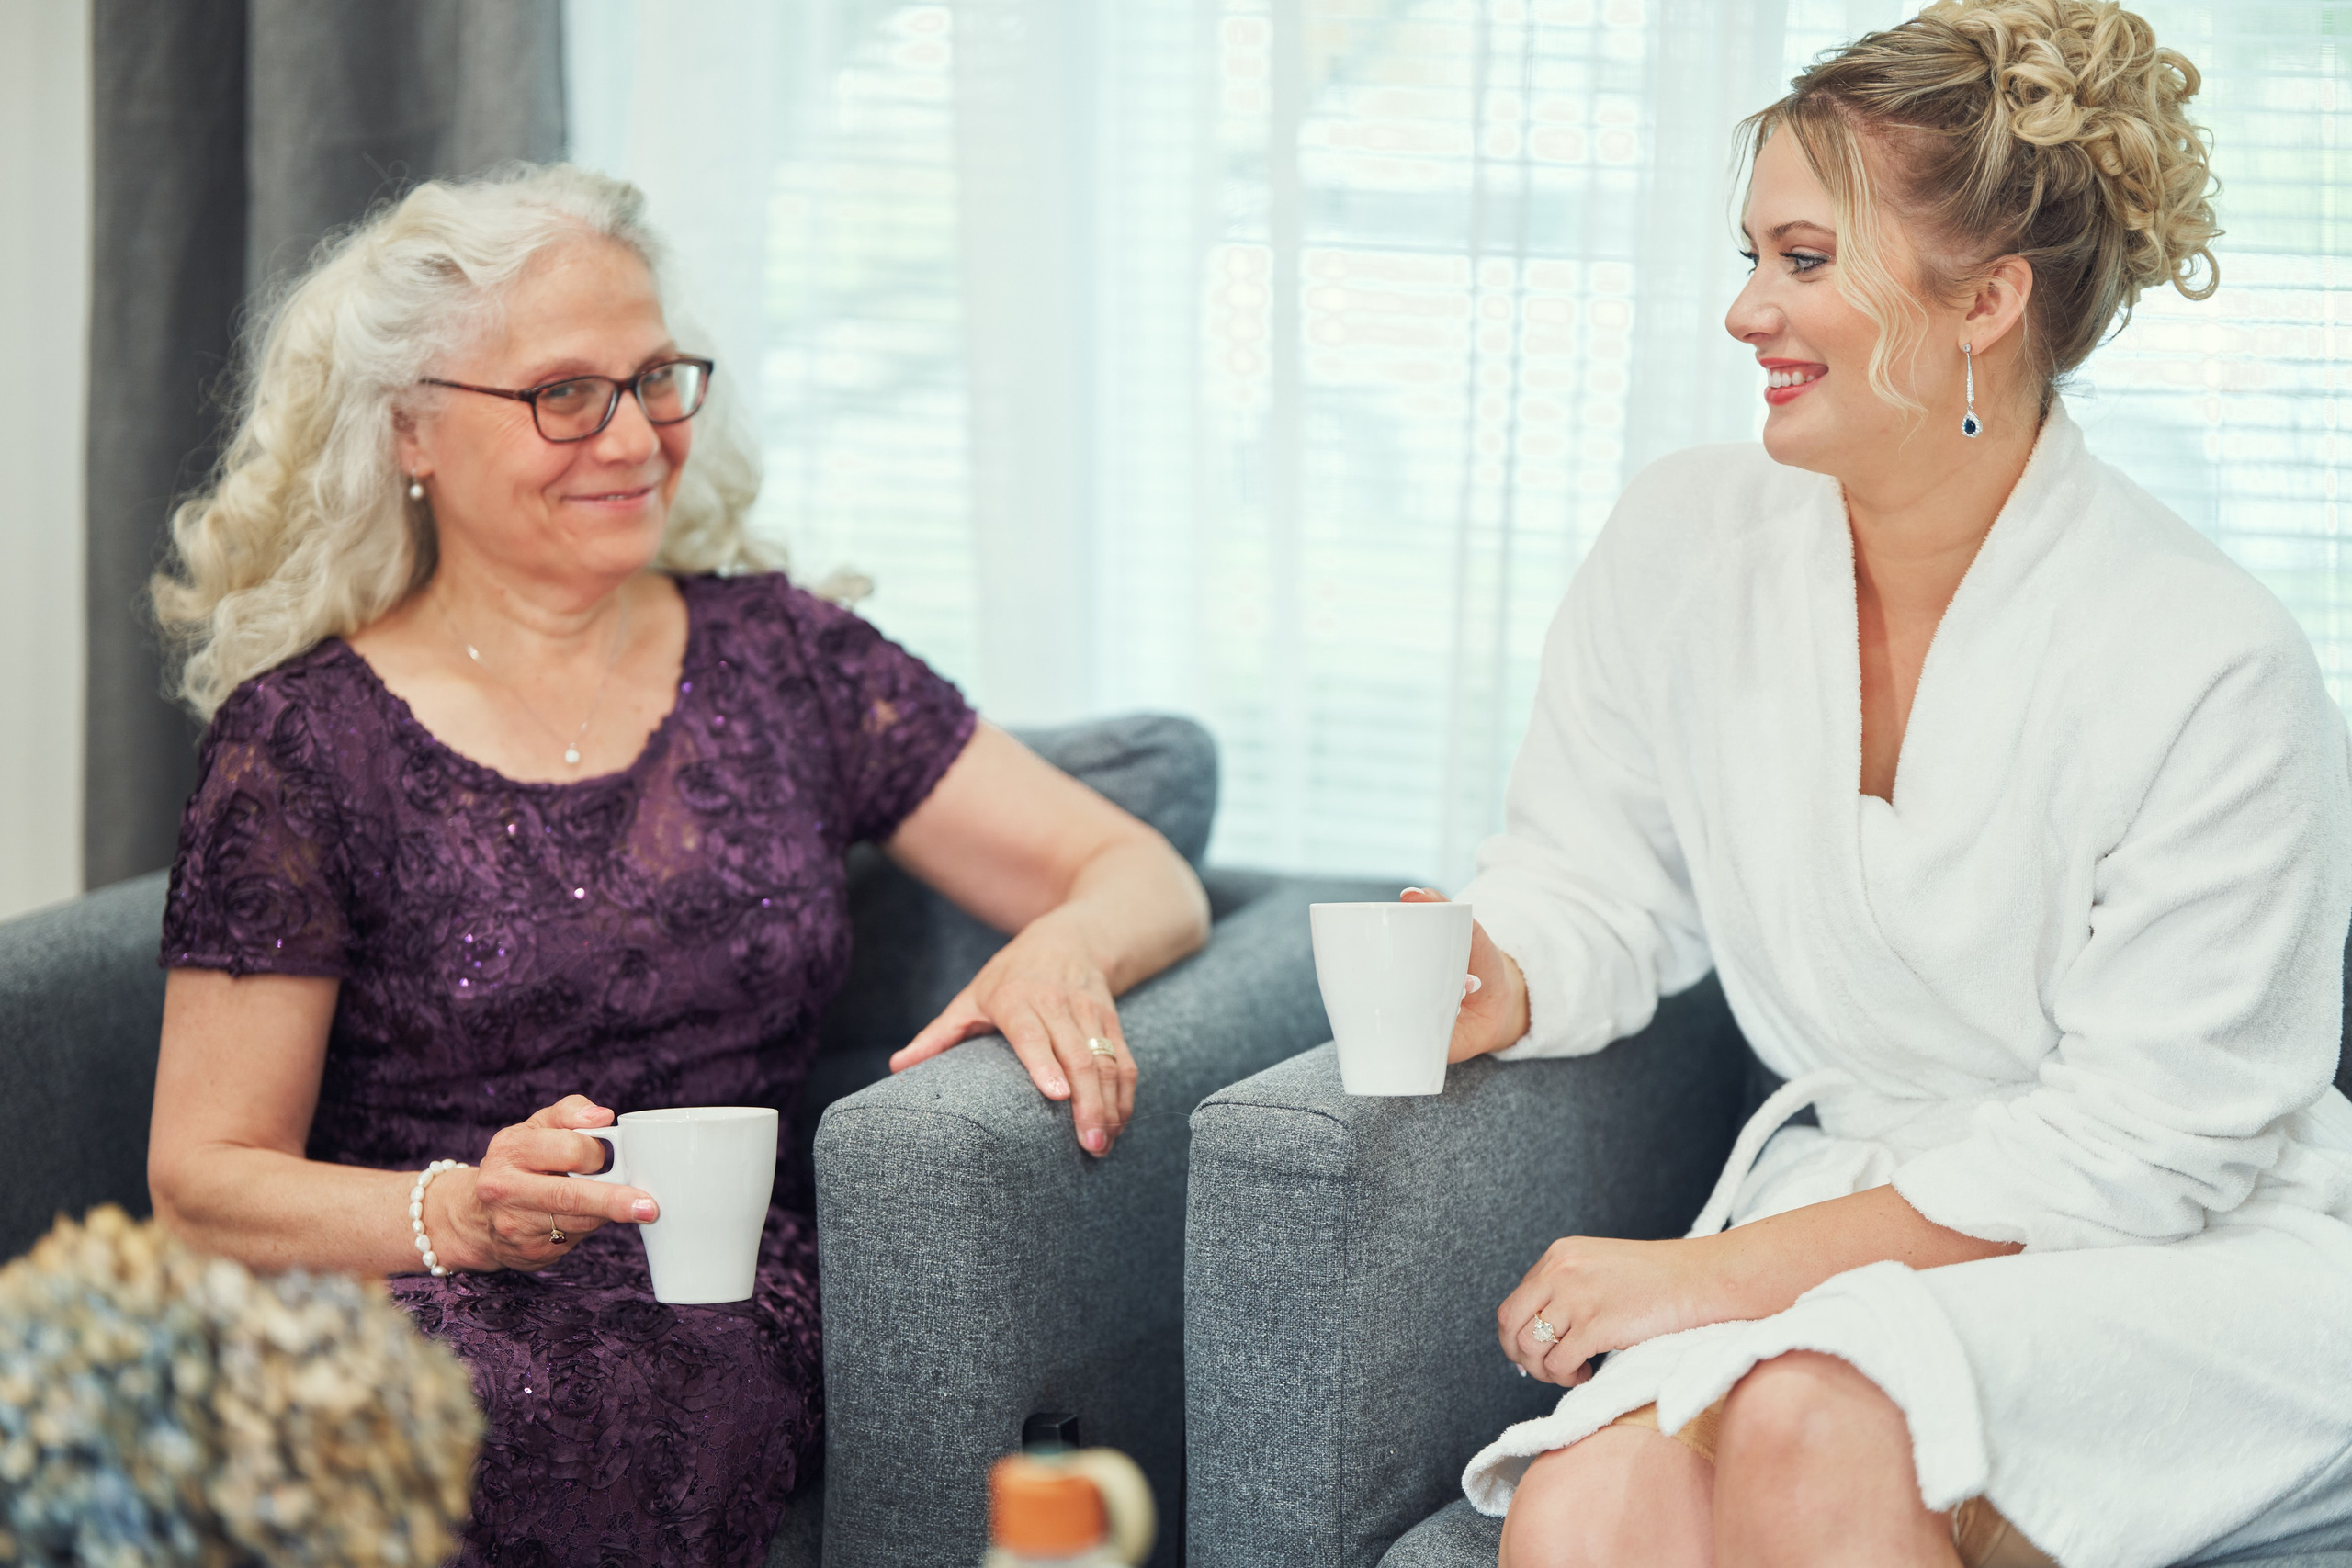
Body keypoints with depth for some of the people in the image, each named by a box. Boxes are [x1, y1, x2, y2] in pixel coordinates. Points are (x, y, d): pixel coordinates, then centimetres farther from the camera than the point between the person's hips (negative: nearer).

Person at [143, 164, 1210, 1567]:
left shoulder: (776, 656, 12)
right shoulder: (304, 740, 3)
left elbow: (1145, 876, 12)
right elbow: (205, 1179, 2)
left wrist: (1063, 951, -13)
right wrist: (464, 1216, -18)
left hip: (731, 1337, 1)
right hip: (409, 1316, -1)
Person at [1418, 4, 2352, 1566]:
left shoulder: (2214, 663, -17)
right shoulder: (1684, 545, 0)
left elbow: (2146, 1138, -16)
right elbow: (1596, 883, 12)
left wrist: (1738, 1269, -20)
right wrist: (1503, 978, -13)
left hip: (2204, 1265, -3)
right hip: (1848, 1227, 4)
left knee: (1812, 1424, -33)